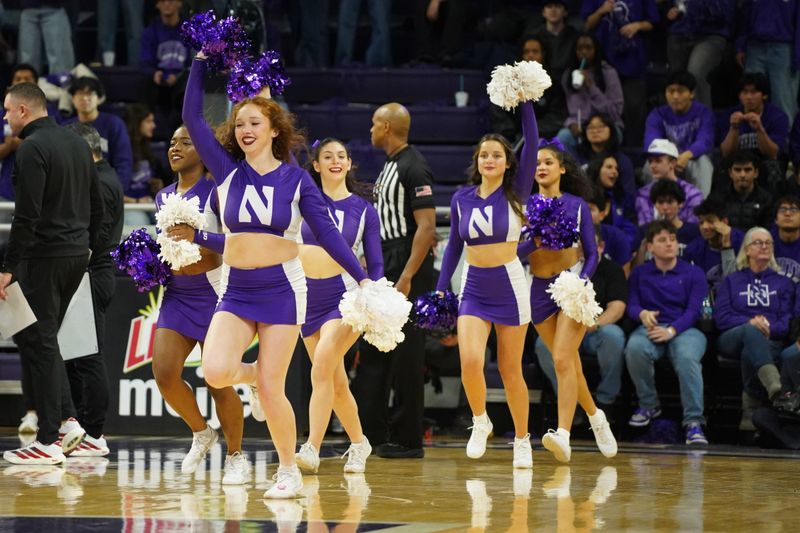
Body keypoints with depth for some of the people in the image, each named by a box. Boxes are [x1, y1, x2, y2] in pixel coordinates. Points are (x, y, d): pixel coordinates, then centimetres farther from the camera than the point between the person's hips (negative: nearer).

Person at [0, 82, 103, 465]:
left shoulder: (32, 148, -14)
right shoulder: (77, 143, 14)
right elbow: (96, 206, 18)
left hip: (43, 258, -9)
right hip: (78, 255, 9)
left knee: (37, 343, -4)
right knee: (42, 339, 18)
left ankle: (49, 441, -4)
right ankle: (66, 420, 9)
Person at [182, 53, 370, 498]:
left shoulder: (296, 179, -2)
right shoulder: (228, 171, 4)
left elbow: (327, 232, -2)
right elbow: (193, 117, 1)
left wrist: (363, 279, -7)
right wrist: (202, 60, -1)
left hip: (282, 289, -3)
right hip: (236, 291, 3)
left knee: (271, 390, -6)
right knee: (215, 371, -19)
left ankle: (290, 471, 14)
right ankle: (253, 375, 19)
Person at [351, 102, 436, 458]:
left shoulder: (413, 168, -14)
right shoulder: (389, 166, 16)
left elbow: (426, 227, -20)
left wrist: (406, 278, -25)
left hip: (407, 268, -10)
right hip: (385, 268, 10)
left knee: (406, 356, -6)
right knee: (373, 353, 11)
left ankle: (407, 440, -1)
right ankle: (371, 432, 15)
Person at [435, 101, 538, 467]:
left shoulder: (515, 193, -3)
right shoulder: (462, 199, 5)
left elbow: (532, 145, -12)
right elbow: (454, 245, 13)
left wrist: (525, 103, -16)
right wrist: (441, 288, 9)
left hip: (509, 286, -2)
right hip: (473, 288, 2)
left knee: (510, 370, 3)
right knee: (470, 360, -17)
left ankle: (522, 440, 19)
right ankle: (480, 423, 8)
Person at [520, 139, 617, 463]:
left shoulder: (576, 205, 0)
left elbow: (592, 254, 1)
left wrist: (581, 281, -16)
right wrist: (538, 240, -22)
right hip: (539, 290, 3)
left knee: (563, 359, -19)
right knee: (568, 363, 11)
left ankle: (563, 435, -27)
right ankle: (595, 417, 34)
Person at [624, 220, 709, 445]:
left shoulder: (693, 274, 12)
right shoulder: (639, 273, 20)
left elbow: (694, 310, 0)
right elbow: (631, 305, 10)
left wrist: (672, 331, -17)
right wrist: (642, 314, -17)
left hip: (685, 328, -1)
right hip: (650, 327, 2)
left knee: (687, 357, -37)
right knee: (635, 348, -35)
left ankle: (693, 422, -40)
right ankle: (648, 405, -12)